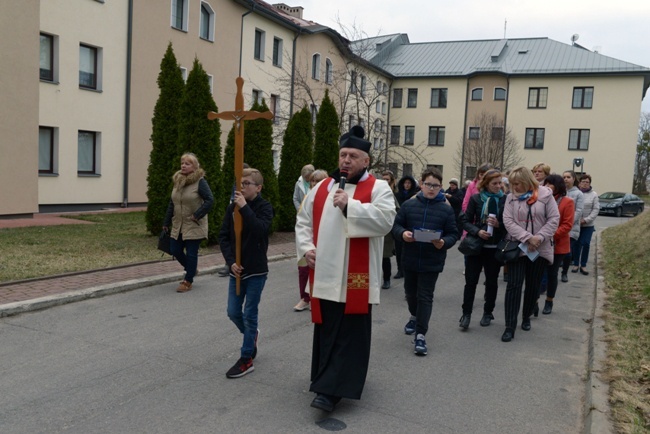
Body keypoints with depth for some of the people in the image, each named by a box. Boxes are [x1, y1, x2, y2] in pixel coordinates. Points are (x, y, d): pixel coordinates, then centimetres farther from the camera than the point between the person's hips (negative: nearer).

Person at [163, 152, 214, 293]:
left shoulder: (200, 182, -13)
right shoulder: (177, 180, 8)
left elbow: (210, 200, -16)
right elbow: (172, 203, 13)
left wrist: (197, 215, -18)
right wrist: (166, 222, 14)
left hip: (194, 227, -7)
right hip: (178, 225, 7)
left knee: (191, 253, 0)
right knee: (175, 250, 9)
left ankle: (188, 281, 14)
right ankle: (190, 269, 35)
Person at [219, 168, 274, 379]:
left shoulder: (265, 207, -8)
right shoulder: (232, 207, 2)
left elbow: (260, 229, -27)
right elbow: (223, 236, 3)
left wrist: (245, 207, -27)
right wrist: (230, 261, -8)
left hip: (256, 270, -4)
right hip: (237, 269, 4)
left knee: (249, 314, 2)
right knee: (233, 312, 10)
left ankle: (246, 359, 14)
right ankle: (252, 334, 40)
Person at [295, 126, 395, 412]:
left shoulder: (378, 189, -4)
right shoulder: (322, 188, 11)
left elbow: (385, 221, -20)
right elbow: (303, 221, 14)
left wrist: (349, 205, -21)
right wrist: (306, 248, -1)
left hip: (355, 277, -5)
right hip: (324, 274, 5)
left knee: (348, 333, -1)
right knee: (325, 329, 15)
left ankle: (332, 389, 3)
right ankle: (329, 377, 33)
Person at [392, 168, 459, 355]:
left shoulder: (446, 209, -4)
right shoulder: (408, 205, -1)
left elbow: (453, 234, -1)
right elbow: (396, 225, 3)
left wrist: (444, 242, -21)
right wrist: (403, 233, -18)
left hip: (432, 261, -2)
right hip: (410, 258, 3)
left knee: (425, 296, -2)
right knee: (410, 292, 20)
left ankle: (421, 335, 3)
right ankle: (414, 317, 48)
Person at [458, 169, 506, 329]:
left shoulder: (505, 200, -2)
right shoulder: (476, 198, -1)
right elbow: (465, 220, 0)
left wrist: (499, 225, -18)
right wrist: (477, 231, -16)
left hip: (495, 247, 0)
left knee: (491, 281, 11)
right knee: (471, 280, 1)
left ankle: (488, 313, 25)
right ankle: (466, 313, 10)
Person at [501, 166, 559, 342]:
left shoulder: (545, 195, -4)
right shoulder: (511, 197, 0)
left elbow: (554, 219, -4)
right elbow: (508, 221, -8)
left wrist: (539, 237, -16)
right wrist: (527, 238, -18)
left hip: (540, 249, 0)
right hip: (517, 247, 0)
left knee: (533, 285, 13)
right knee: (514, 285, -6)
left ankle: (526, 317, 35)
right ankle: (510, 327, -3)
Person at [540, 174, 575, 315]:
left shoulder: (567, 202, -5)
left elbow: (567, 225, -10)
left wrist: (552, 236, -21)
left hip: (557, 245, -2)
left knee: (552, 274, 9)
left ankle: (549, 302, 24)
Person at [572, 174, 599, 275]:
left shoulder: (594, 195, 1)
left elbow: (596, 209, -3)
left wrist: (586, 220, -12)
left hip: (588, 225, 1)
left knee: (586, 244, -1)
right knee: (577, 244, 5)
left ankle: (583, 265, 11)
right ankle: (576, 264, 17)